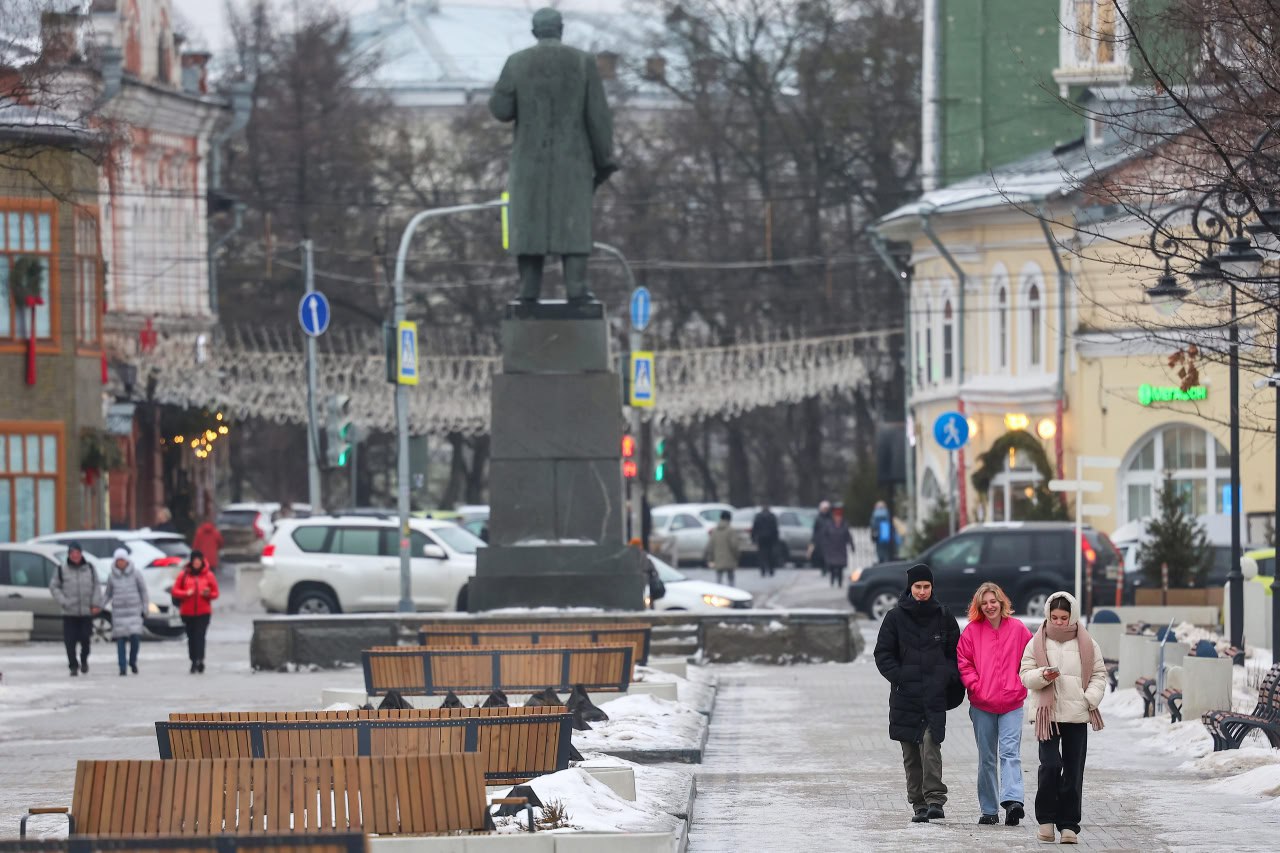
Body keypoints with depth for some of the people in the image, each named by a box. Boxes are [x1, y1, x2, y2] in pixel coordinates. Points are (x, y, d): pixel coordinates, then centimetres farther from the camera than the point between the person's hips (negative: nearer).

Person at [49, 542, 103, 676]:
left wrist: (96, 603, -2)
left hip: (86, 611, 1)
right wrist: (63, 602, -9)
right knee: (70, 641, -5)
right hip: (69, 613, -1)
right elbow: (54, 587, 4)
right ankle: (73, 666, 5)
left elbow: (96, 587, 10)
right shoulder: (62, 570, 0)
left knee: (85, 639, 1)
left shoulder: (89, 569, 7)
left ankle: (84, 660, 27)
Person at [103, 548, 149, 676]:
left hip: (134, 611, -1)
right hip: (118, 612, 1)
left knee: (135, 637, -11)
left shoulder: (135, 574, 2)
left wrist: (145, 609, 2)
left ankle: (133, 661, 13)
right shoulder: (112, 577, 6)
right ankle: (122, 667, 1)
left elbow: (143, 591, 7)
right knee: (120, 640, -5)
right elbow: (108, 594, 14)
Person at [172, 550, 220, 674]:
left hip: (203, 612, -2)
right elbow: (175, 591, 6)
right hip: (187, 612, 2)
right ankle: (194, 661, 14)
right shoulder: (184, 575, 6)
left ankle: (199, 660, -19)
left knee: (200, 636, -14)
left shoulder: (208, 575, 4)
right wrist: (186, 593, -13)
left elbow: (215, 593, 8)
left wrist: (208, 594, -14)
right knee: (191, 637, 6)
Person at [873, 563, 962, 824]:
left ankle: (935, 800, -20)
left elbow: (956, 653, 14)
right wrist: (899, 677, -10)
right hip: (905, 695, 1)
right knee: (911, 753, 4)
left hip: (935, 695, -1)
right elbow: (883, 654, 5)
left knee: (930, 744, -18)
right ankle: (918, 804, 10)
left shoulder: (943, 616, 8)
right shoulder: (896, 617, 5)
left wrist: (947, 677, -3)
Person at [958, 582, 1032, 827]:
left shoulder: (1017, 629, 1)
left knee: (1010, 752, -16)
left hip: (1012, 703, -2)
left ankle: (1013, 800, -29)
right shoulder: (972, 630, 2)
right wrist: (975, 686, -7)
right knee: (986, 758, 8)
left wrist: (1019, 685, -1)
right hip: (982, 704, 2)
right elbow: (963, 662, 4)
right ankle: (989, 810, 14)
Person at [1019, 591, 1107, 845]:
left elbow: (1099, 675, 9)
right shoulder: (1036, 644, 4)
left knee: (1073, 771, 2)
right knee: (1050, 765, -12)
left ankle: (1068, 824, 8)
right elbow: (1026, 676, 3)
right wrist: (1043, 675, -17)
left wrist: (1091, 698, -8)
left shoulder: (1088, 645, 6)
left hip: (1077, 716, 1)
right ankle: (1046, 819, 1)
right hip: (1048, 714, -1)